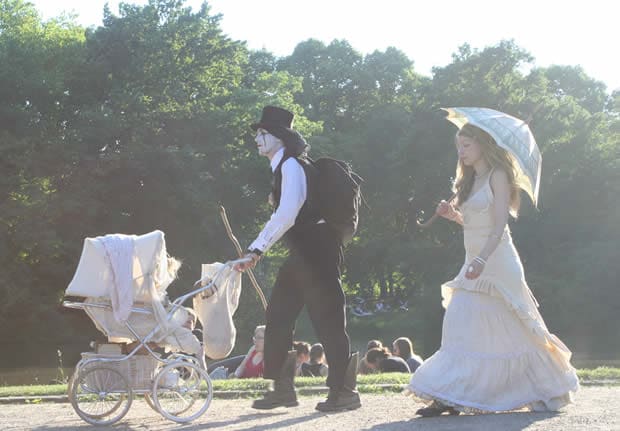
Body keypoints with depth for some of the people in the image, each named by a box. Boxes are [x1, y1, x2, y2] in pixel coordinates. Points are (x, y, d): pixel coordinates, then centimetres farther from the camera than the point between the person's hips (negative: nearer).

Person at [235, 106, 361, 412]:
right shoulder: (283, 167, 17)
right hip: (303, 252, 10)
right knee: (278, 315, 11)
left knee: (326, 317, -5)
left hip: (315, 249, -10)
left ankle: (343, 391, 3)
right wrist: (257, 248, 18)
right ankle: (282, 388, 16)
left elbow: (287, 214, -24)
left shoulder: (292, 165, -14)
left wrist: (258, 249, -25)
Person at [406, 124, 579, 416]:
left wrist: (482, 259, -32)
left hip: (496, 262, -8)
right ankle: (450, 398, -2)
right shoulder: (470, 181, 17)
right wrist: (453, 215, 3)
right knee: (460, 327, -1)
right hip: (475, 264, 8)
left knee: (513, 329, -4)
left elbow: (499, 224, -19)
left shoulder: (497, 175, -8)